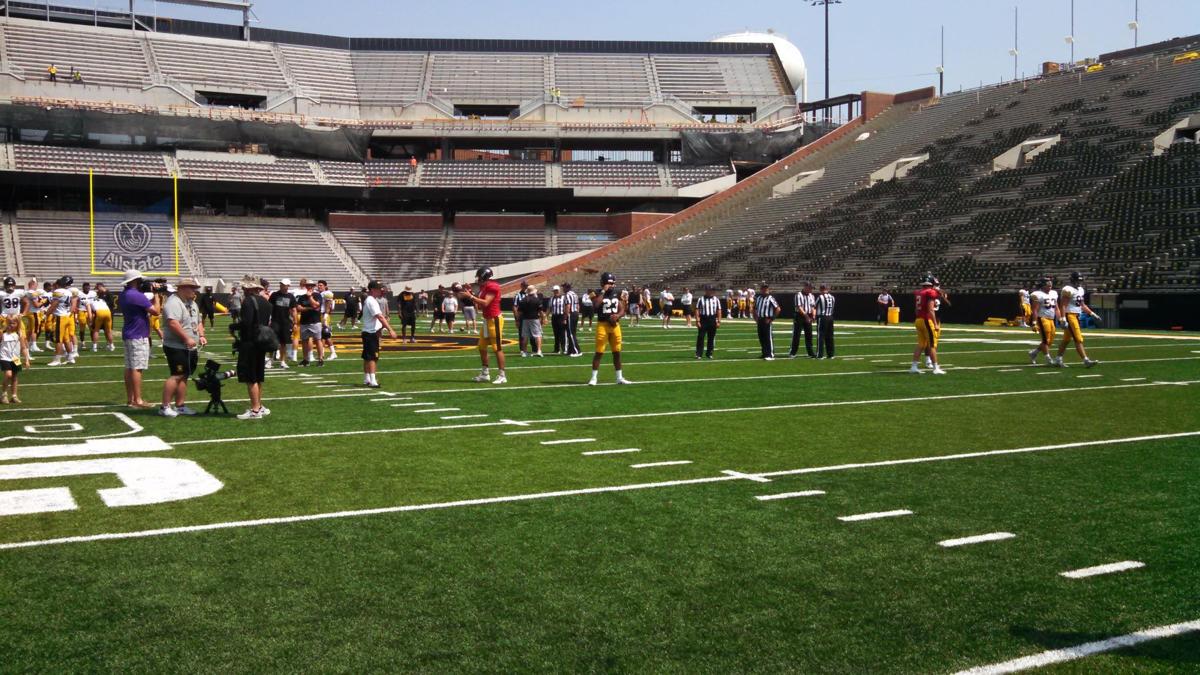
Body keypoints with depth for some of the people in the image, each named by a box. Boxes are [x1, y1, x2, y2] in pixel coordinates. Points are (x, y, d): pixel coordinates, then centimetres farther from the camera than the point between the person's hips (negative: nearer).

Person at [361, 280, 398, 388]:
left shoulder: (370, 300, 15)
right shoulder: (371, 301, -18)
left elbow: (381, 316, 21)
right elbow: (380, 317, -27)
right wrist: (390, 330, -31)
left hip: (369, 332, 10)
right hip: (371, 332, -10)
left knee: (367, 357, 15)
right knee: (372, 357, -10)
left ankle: (366, 379, 23)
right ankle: (372, 381, -12)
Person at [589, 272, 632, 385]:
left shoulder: (617, 294, 8)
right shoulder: (599, 294, -5)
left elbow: (622, 310, 8)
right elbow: (596, 305, -26)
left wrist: (617, 315, -14)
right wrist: (603, 291, -21)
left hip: (615, 325, 5)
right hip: (602, 325, -5)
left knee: (617, 352, 11)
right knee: (599, 352, -6)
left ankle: (619, 378, 20)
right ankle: (594, 378, 1)